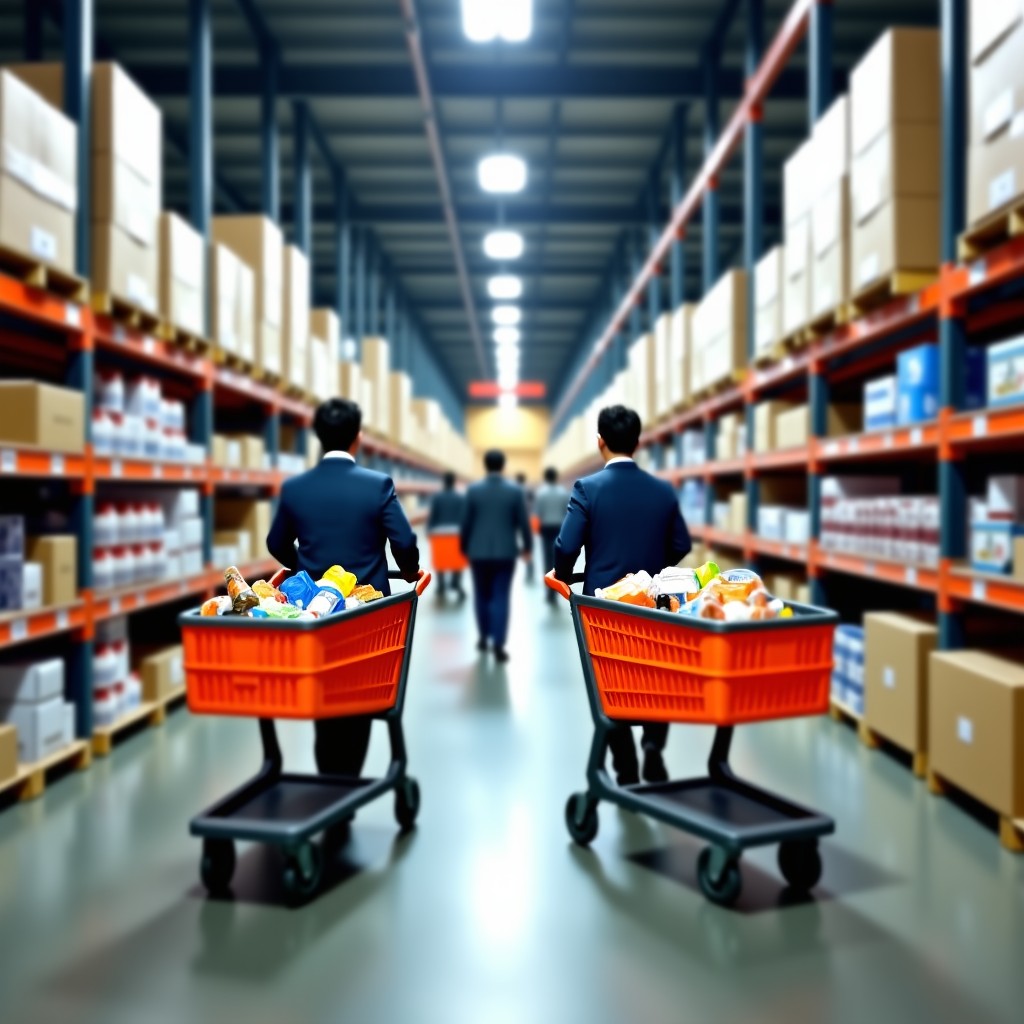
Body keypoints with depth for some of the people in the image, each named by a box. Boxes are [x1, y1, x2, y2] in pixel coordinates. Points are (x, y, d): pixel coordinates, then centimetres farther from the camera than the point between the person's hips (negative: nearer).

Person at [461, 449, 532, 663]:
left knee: (482, 596, 15)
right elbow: (523, 522, -1)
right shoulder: (515, 491, -4)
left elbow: (466, 523, 0)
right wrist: (526, 546, 13)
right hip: (505, 552, -1)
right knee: (500, 598, 0)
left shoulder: (473, 490, -3)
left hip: (478, 551, 1)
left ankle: (484, 637, 25)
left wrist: (464, 548, 13)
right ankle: (498, 645, -5)